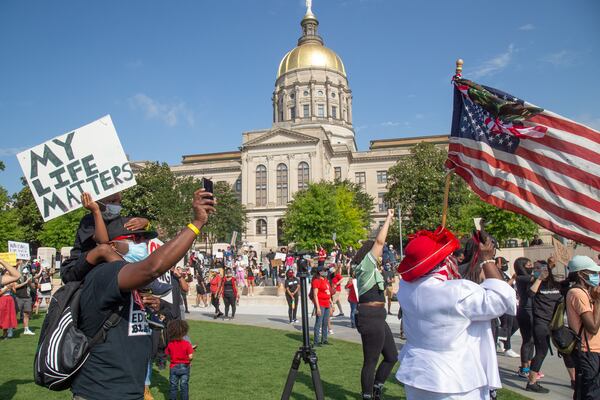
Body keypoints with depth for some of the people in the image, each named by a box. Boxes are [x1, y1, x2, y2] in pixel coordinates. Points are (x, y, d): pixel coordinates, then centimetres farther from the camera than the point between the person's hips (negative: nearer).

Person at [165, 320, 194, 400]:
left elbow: (167, 354, -3)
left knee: (173, 386, 15)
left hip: (173, 367, 2)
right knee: (184, 386, 11)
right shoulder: (187, 344, -18)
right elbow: (190, 356, -19)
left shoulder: (170, 344, -10)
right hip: (185, 367, -1)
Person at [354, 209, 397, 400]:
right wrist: (388, 219, -8)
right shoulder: (366, 265, -10)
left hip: (377, 317, 10)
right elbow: (379, 241, -17)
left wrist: (387, 223, 23)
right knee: (371, 361, 0)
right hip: (371, 317, -10)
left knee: (391, 356, 18)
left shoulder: (371, 268, 16)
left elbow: (378, 241, 24)